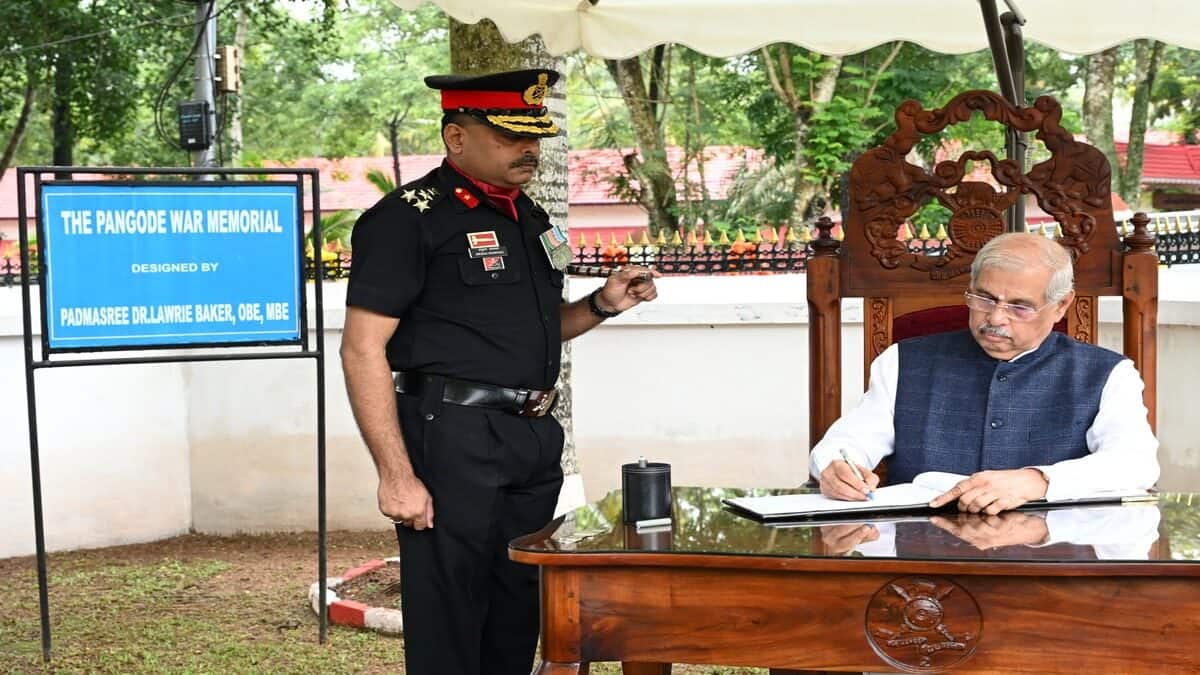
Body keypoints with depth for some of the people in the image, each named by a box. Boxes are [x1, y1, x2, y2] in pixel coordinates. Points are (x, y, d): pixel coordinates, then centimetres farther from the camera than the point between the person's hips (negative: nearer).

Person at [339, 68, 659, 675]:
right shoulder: (407, 219, -9)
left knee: (516, 624, 15)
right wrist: (396, 477, -19)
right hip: (454, 444, -8)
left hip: (534, 440, 8)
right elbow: (362, 351, -14)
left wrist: (601, 305, 9)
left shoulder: (529, 218, 17)